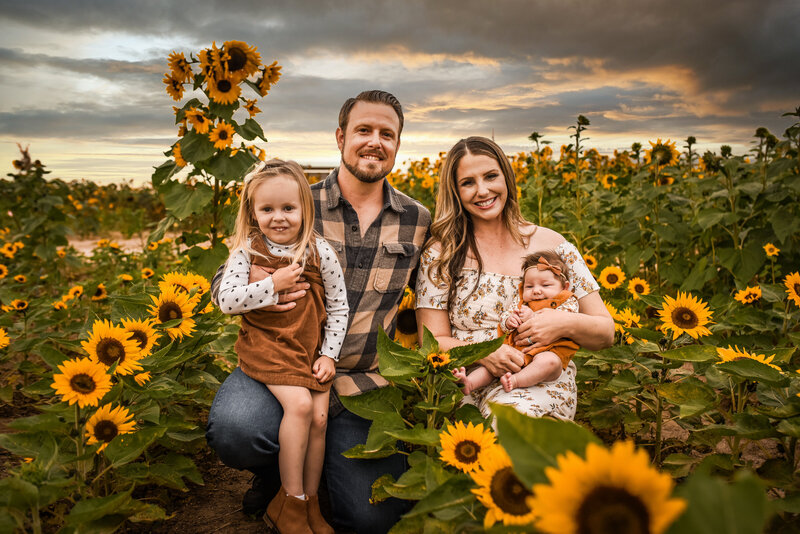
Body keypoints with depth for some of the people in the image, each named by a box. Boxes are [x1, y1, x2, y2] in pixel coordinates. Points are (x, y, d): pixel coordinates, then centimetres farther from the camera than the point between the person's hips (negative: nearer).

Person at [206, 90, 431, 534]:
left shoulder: (419, 222, 4)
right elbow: (222, 281, 2)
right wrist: (252, 288, -21)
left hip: (363, 385, 1)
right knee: (233, 429, -32)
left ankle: (322, 460, 23)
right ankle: (275, 469, 8)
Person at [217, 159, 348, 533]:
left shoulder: (319, 252, -4)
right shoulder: (248, 251, -6)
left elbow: (338, 308, 2)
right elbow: (226, 301, -13)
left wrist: (329, 354, -3)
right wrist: (273, 285, -20)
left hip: (311, 347, 3)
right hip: (267, 346, -2)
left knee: (319, 417, -4)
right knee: (299, 403, -23)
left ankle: (310, 503, 20)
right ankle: (291, 501, -4)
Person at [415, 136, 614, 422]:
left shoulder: (552, 244, 7)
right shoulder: (441, 254, 4)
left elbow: (606, 333, 9)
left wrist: (566, 323, -13)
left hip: (541, 382, 1)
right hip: (466, 384, 0)